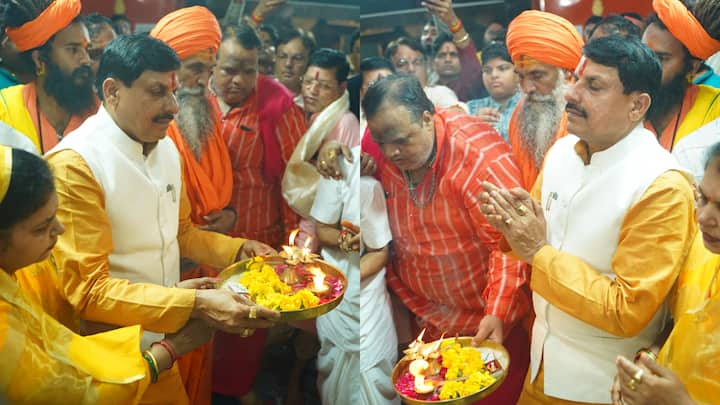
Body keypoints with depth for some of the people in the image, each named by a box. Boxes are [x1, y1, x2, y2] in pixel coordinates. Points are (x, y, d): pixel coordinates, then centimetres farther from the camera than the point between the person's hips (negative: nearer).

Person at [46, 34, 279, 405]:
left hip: (173, 331, 7)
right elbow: (87, 289, -25)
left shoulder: (165, 146, 2)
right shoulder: (74, 165, -22)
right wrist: (195, 305, -33)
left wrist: (237, 250, 0)